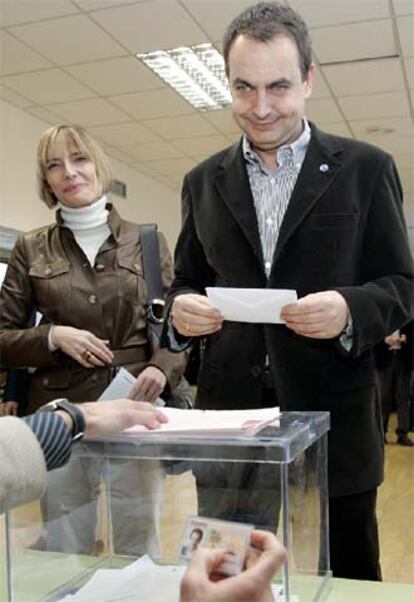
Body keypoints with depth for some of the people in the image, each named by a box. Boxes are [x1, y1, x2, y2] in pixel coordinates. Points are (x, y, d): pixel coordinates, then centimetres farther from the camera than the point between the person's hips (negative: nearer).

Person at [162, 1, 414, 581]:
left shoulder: (366, 169, 1)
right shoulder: (204, 181, 10)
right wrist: (182, 308, -9)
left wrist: (349, 310, -19)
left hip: (333, 425, -2)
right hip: (229, 422, 3)